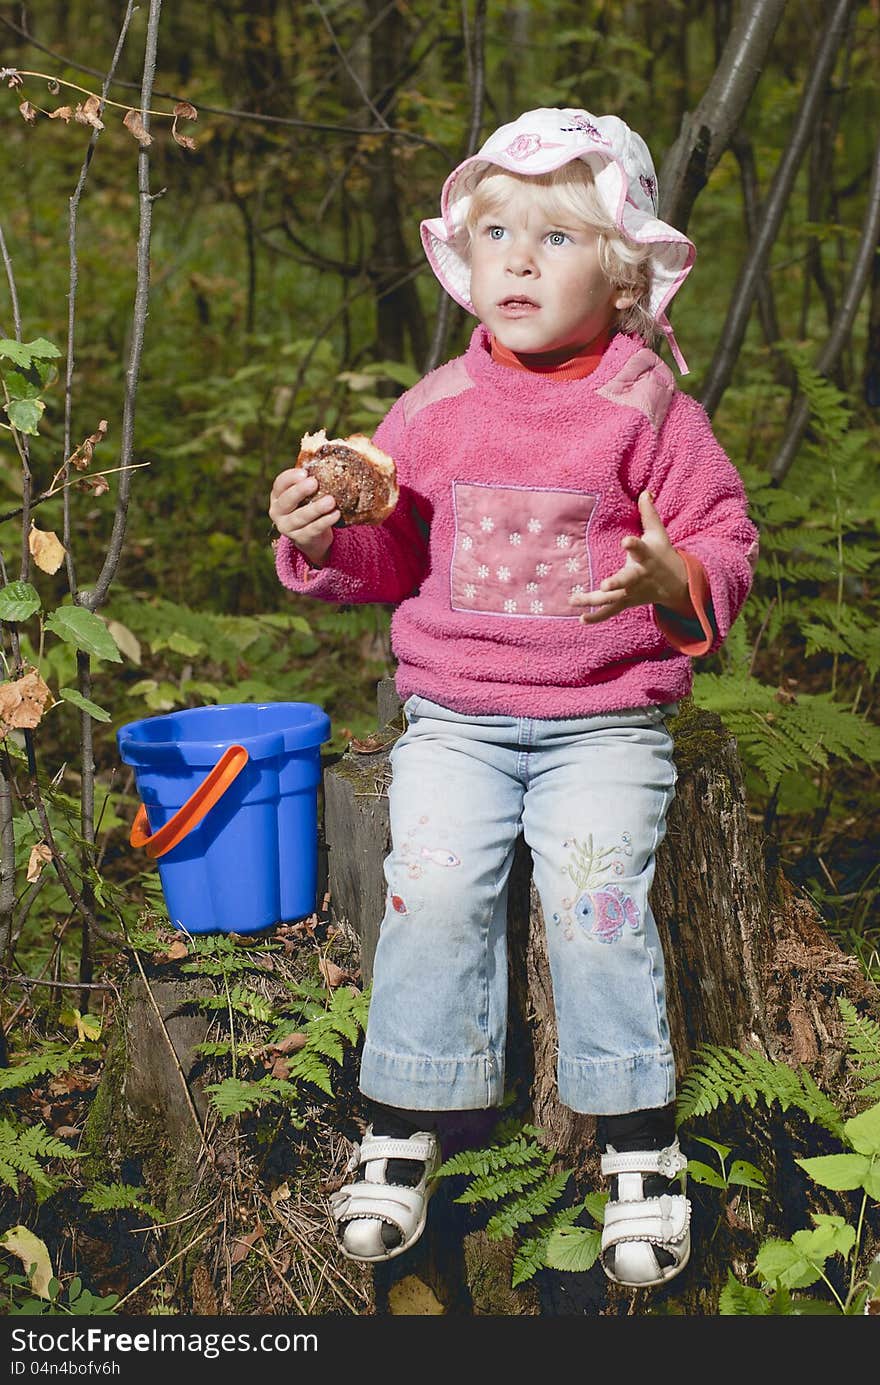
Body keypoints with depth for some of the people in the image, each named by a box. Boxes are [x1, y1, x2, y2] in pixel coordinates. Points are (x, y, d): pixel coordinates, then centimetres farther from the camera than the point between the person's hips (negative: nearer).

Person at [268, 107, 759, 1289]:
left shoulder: (650, 411, -2)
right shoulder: (432, 411, 5)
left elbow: (727, 542, 1)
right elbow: (389, 557, 13)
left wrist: (674, 581, -21)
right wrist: (323, 539, -8)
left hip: (607, 719, -2)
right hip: (456, 716, 2)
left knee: (595, 885, -19)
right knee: (434, 884, -17)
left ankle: (640, 1145, -1)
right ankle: (407, 1127, 2)